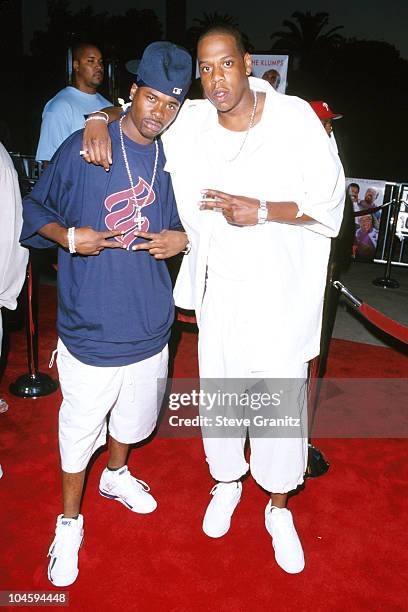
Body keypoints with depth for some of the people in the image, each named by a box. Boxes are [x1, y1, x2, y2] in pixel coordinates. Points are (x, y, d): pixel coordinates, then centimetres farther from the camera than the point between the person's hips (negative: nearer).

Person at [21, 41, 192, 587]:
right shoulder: (82, 149, -11)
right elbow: (35, 207, -1)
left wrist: (182, 239, -9)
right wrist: (66, 236, -20)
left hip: (150, 325, 4)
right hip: (89, 330, -4)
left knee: (132, 415, 25)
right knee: (80, 429, 11)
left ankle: (117, 474, 56)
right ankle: (70, 521, 37)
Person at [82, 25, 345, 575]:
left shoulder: (296, 117, -10)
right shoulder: (190, 122, -2)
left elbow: (330, 203, -7)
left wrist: (261, 211, -21)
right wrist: (98, 123, -7)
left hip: (282, 295, -1)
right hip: (220, 293, 2)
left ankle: (278, 509, 38)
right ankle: (227, 481, 48)